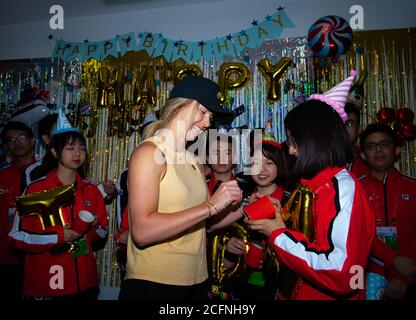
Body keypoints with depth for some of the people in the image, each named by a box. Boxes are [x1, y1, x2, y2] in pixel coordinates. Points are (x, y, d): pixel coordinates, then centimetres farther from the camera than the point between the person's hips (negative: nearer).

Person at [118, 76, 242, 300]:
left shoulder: (194, 162, 7)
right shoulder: (149, 152, -14)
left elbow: (200, 223, 10)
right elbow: (142, 232, -24)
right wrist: (211, 206, -22)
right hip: (151, 286, -7)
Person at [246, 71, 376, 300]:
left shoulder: (343, 188, -20)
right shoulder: (320, 184, 5)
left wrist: (278, 235, -21)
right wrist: (278, 214, 0)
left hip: (332, 294, -8)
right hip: (304, 291, 8)